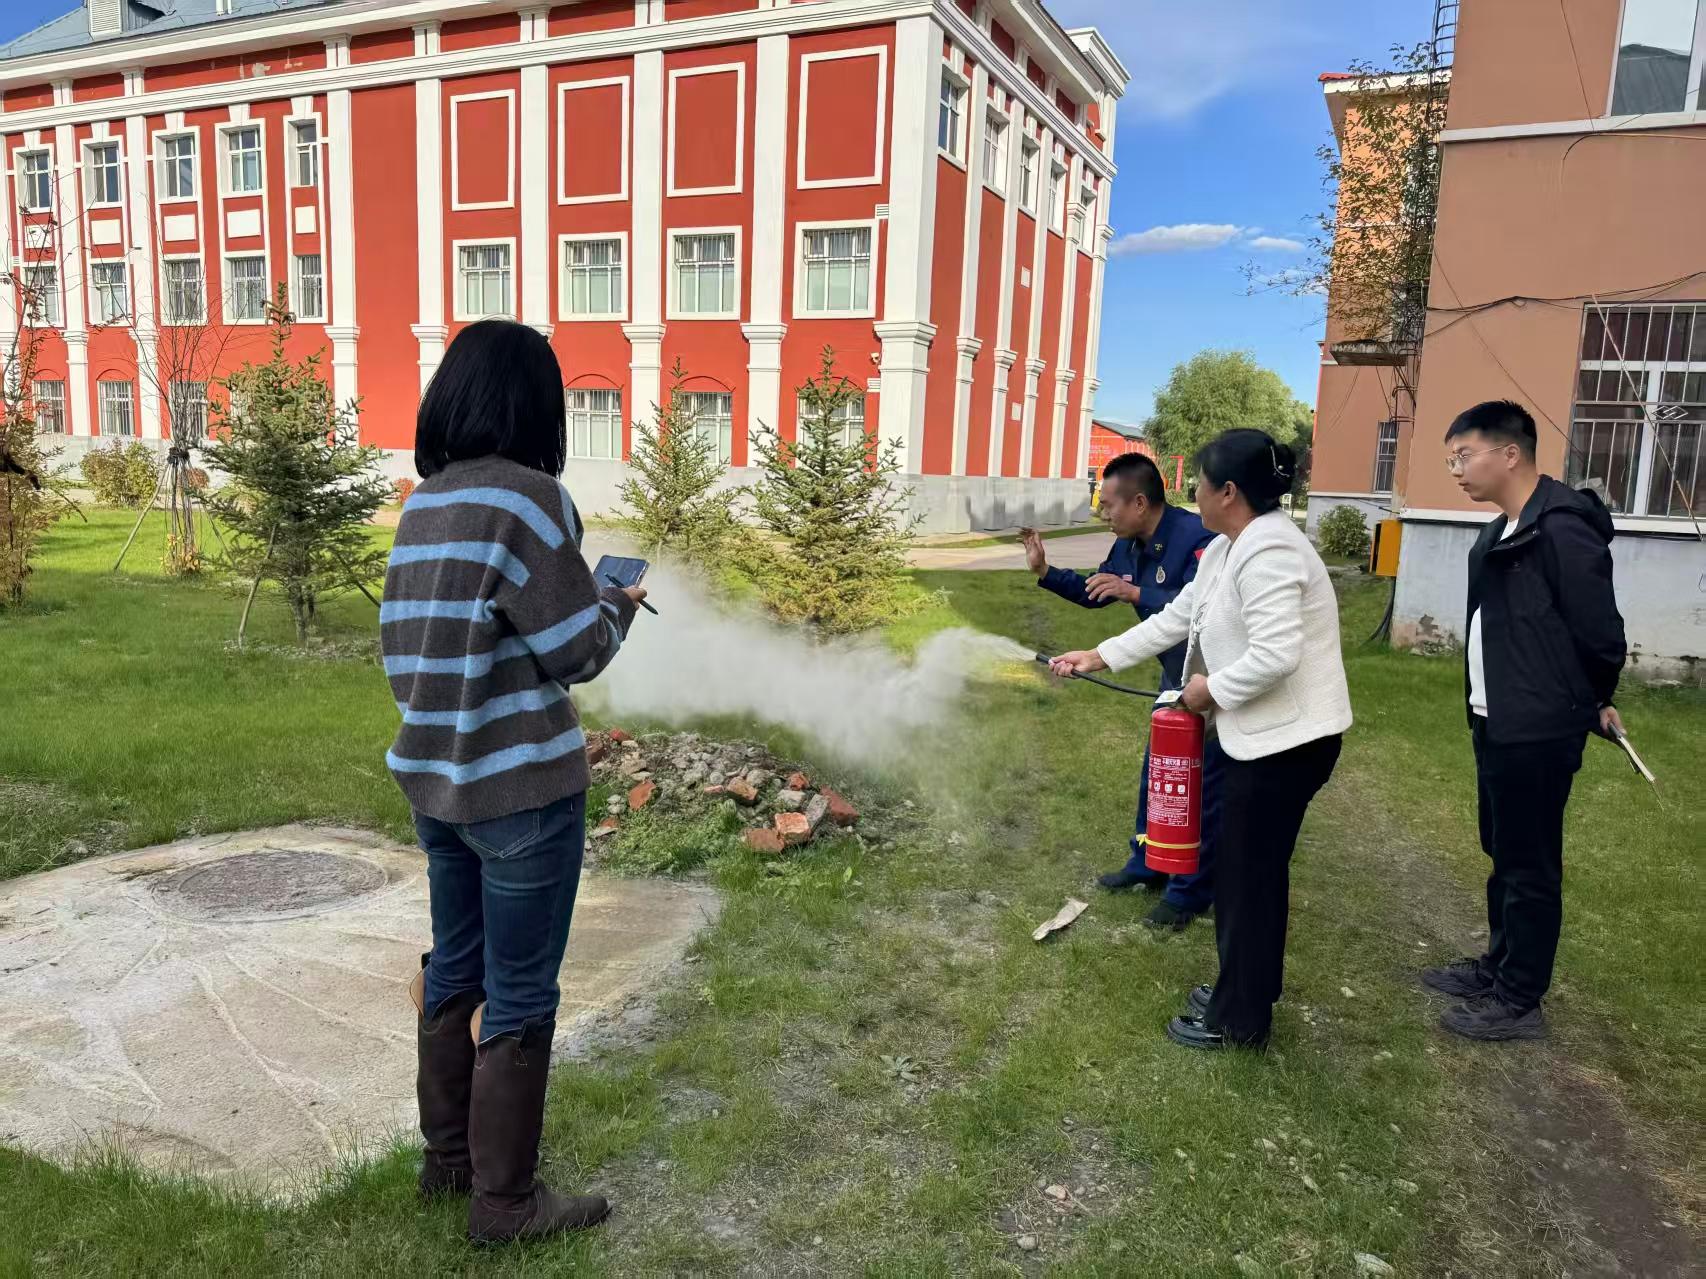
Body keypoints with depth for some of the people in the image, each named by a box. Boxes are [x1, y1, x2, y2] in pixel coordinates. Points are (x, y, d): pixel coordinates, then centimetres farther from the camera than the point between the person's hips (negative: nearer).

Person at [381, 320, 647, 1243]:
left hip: (433, 779, 8)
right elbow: (578, 651, -15)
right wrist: (618, 601, 5)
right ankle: (505, 1200, 21)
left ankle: (447, 1156, 38)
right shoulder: (525, 496, -17)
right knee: (519, 995, 6)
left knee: (455, 969, 21)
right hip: (521, 788, -8)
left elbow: (400, 647, 13)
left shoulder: (421, 505, 7)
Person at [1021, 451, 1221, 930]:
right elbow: (1094, 592, 14)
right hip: (1176, 677, 9)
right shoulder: (1129, 546, -1)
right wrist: (1045, 572, 0)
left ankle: (1191, 892, 12)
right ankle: (1148, 865, 34)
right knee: (1155, 776, 17)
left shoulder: (1198, 538, -29)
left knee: (1199, 788, -1)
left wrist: (1135, 593, -42)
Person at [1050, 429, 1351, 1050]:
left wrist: (1212, 689, -16)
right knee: (1249, 869, 19)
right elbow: (1176, 618, 16)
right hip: (1259, 735, 10)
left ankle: (1238, 1019, 18)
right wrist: (1100, 656, 14)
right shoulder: (1227, 549, 10)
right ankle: (1243, 992, 35)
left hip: (1288, 739, -10)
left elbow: (1276, 655, -31)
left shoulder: (1268, 552, -23)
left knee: (1249, 874, 2)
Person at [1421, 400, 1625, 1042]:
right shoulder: (1502, 532, 12)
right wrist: (1484, 706, 11)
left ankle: (1520, 1001, 16)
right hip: (1498, 725, 10)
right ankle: (1499, 967, 35)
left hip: (1537, 733, -10)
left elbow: (1600, 633, -16)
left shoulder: (1563, 528, -19)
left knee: (1530, 866, 3)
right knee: (1503, 855, 20)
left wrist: (1588, 704, 0)